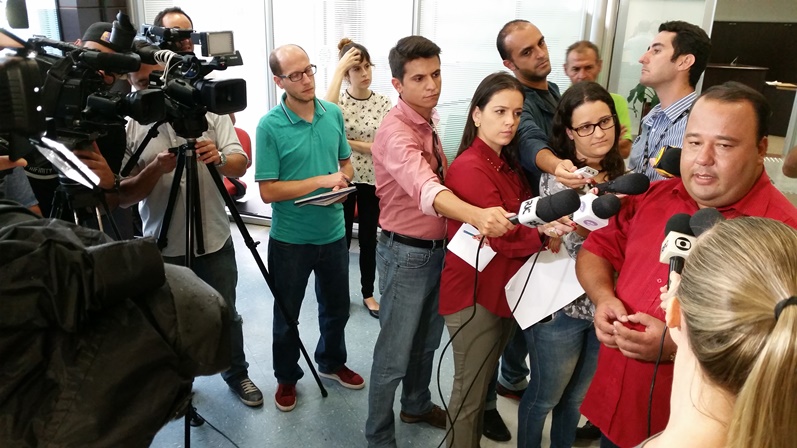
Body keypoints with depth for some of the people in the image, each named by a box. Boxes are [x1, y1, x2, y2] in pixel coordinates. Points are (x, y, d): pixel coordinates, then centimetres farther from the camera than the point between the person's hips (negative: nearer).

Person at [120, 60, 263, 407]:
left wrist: (219, 158, -29)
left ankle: (237, 374, 36)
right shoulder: (128, 128, -5)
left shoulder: (209, 111, -2)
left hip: (215, 239, 1)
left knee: (226, 314, 14)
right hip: (163, 246, 0)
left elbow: (240, 165, -8)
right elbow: (122, 196, -9)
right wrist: (155, 168, -26)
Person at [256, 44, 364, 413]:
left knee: (337, 307, 21)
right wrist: (320, 181, -24)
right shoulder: (270, 126, -16)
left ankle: (332, 363, 46)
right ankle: (287, 378, 37)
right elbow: (268, 191, -18)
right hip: (290, 239, -4)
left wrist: (342, 182, -13)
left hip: (333, 232, 4)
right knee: (287, 314, 14)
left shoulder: (334, 113, -2)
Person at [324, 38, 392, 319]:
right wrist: (339, 69, -29)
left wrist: (347, 141, -18)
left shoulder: (383, 103, -3)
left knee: (369, 239, 12)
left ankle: (368, 293, 28)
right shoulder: (338, 100, -7)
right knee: (342, 238, 10)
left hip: (372, 181, 1)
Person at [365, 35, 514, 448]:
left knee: (427, 340, 24)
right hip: (406, 254, -8)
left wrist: (472, 218, 8)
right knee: (394, 353, 5)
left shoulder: (427, 119, 4)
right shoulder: (396, 131, -25)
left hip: (438, 248, 9)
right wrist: (476, 215, -61)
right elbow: (423, 187, -44)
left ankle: (416, 405, 47)